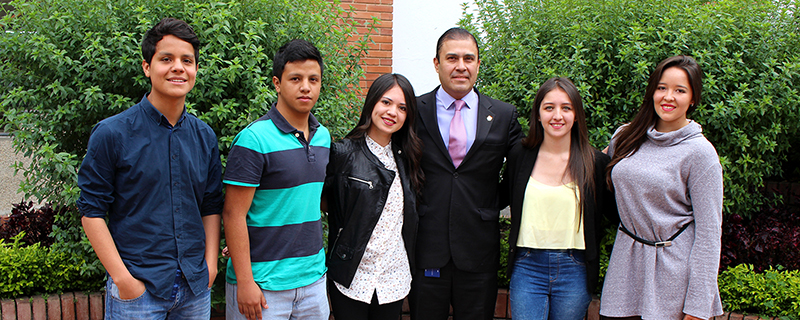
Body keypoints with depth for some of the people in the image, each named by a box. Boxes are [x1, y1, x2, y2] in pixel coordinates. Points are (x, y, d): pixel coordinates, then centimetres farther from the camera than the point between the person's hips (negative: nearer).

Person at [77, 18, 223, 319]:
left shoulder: (205, 136, 5)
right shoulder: (111, 133, -8)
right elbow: (92, 212, -7)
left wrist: (210, 266, 3)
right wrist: (123, 278, -12)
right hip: (137, 289, -4)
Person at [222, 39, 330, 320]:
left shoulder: (324, 137, 7)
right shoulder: (254, 139, -14)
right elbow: (233, 214, -14)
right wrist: (245, 282, -17)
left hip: (314, 275, 6)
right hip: (263, 283, -6)